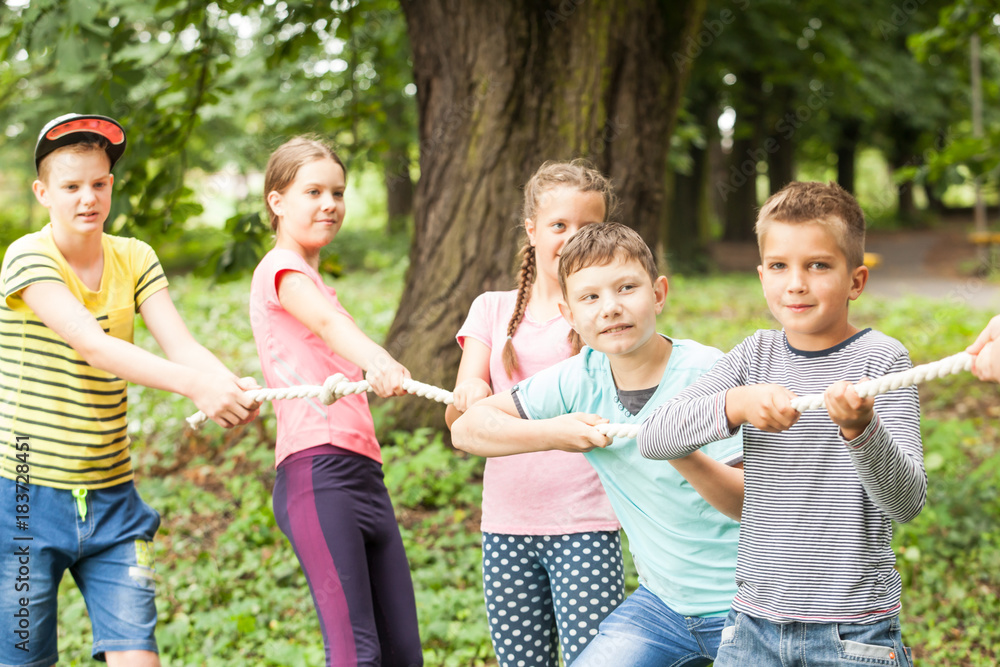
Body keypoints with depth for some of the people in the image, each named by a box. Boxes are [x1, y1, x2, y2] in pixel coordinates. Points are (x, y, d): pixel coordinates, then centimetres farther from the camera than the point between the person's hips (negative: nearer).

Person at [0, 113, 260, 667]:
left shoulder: (134, 260, 6)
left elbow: (179, 343, -7)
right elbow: (93, 345, -26)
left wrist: (230, 385, -30)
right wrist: (193, 384, -39)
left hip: (111, 500, 4)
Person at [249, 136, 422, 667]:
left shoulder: (312, 279, 30)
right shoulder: (280, 267, 1)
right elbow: (325, 320, -21)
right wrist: (377, 361, -41)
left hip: (362, 471, 9)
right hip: (317, 470, -9)